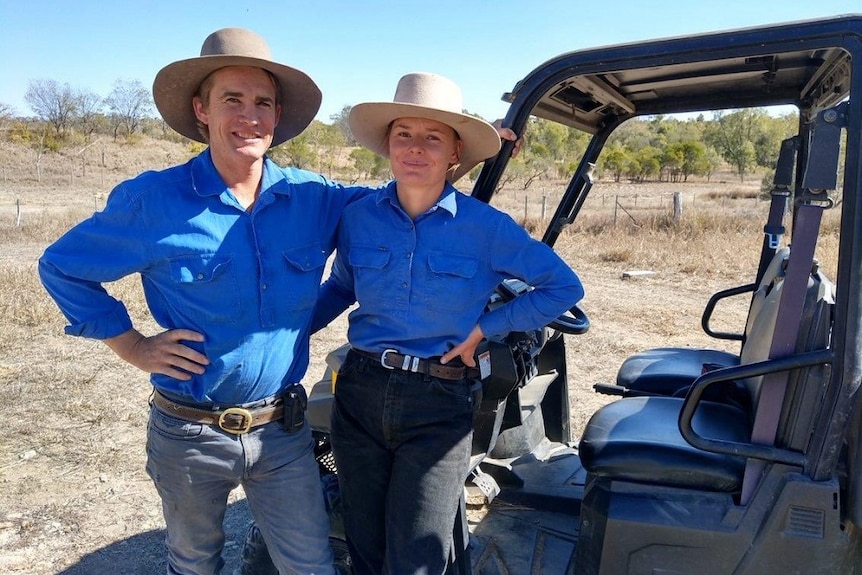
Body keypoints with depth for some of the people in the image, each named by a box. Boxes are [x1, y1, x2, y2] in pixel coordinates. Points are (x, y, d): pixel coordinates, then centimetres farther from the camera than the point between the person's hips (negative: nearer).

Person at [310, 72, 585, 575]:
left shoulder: (485, 227, -9)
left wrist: (484, 328, -8)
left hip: (440, 406, -3)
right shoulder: (358, 217, -1)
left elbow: (565, 286, -1)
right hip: (360, 395, 3)